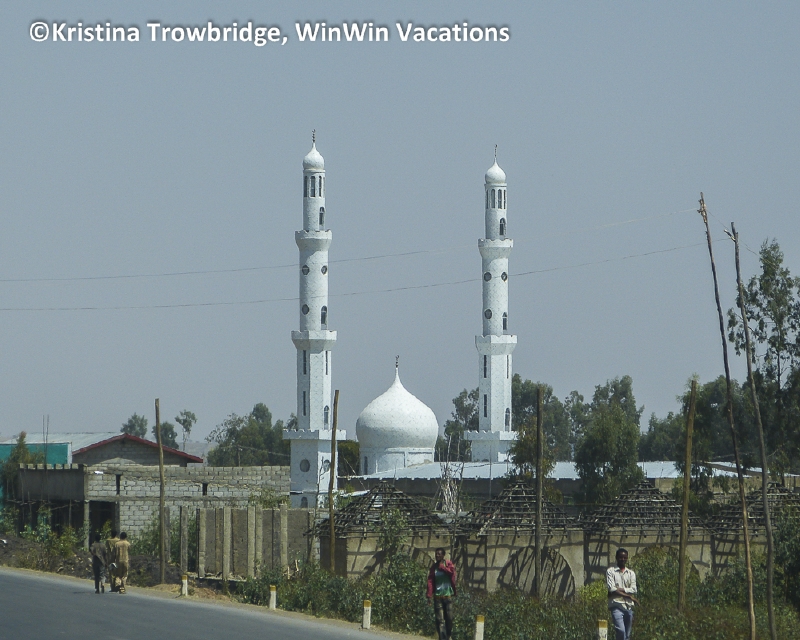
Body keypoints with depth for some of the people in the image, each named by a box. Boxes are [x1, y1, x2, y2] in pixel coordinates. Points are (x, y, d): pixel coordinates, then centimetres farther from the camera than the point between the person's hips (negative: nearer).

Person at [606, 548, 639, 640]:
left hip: (629, 606, 5)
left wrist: (619, 589, -10)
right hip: (616, 605, -4)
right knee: (621, 631, -21)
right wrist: (630, 597, -8)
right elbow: (611, 589, -9)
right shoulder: (611, 571, 3)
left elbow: (633, 590, 3)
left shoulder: (631, 573, 15)